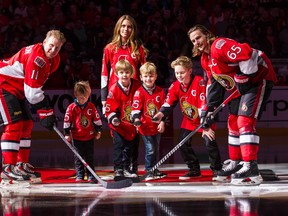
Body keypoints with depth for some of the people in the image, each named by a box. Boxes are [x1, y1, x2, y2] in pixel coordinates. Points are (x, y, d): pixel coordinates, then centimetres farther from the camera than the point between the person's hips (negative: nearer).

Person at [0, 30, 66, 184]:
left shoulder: (54, 60, 3)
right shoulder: (36, 56, -28)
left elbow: (37, 83, 16)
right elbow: (32, 92, -27)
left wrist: (46, 107, 10)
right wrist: (45, 112, -21)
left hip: (18, 90, 10)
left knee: (27, 124, 10)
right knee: (14, 124, -17)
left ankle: (21, 165, 16)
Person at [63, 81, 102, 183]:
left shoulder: (91, 106, -1)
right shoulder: (72, 108, -7)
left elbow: (97, 119, 9)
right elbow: (67, 121, -3)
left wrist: (98, 131, 10)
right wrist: (67, 134, -3)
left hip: (89, 137, 1)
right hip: (77, 137, -1)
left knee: (90, 157, 7)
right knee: (78, 157, 3)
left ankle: (91, 175, 13)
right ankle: (79, 175, 9)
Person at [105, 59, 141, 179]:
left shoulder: (137, 86, -5)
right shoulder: (114, 89, -13)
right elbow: (110, 109, -10)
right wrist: (113, 119, -26)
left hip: (132, 124, 3)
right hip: (118, 125, -3)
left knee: (130, 147, 10)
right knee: (119, 146, -9)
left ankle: (127, 169, 21)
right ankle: (118, 170, -6)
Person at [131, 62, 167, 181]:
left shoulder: (160, 92, 2)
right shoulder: (139, 92, -9)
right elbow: (136, 108, -15)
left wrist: (162, 122, -3)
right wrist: (136, 119, -30)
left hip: (157, 126, 5)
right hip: (145, 126, -5)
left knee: (156, 149, 16)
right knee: (150, 149, -8)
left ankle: (155, 171, 29)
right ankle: (149, 172, 2)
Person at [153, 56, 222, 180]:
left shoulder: (199, 82, -25)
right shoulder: (175, 86, -8)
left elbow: (203, 106, -27)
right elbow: (168, 104, -12)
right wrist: (161, 114, -33)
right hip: (188, 120, 6)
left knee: (209, 141, -18)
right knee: (183, 143, -1)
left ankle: (217, 169, -1)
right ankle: (194, 170, 14)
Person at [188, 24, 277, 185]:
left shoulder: (219, 46, -21)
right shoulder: (205, 59, 11)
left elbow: (246, 54, -33)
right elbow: (214, 83, 18)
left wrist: (243, 78, -23)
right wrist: (211, 108, 12)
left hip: (259, 78, -11)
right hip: (242, 85, 11)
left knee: (245, 121, -21)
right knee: (233, 122, 14)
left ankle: (251, 168, -26)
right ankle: (235, 163, 27)